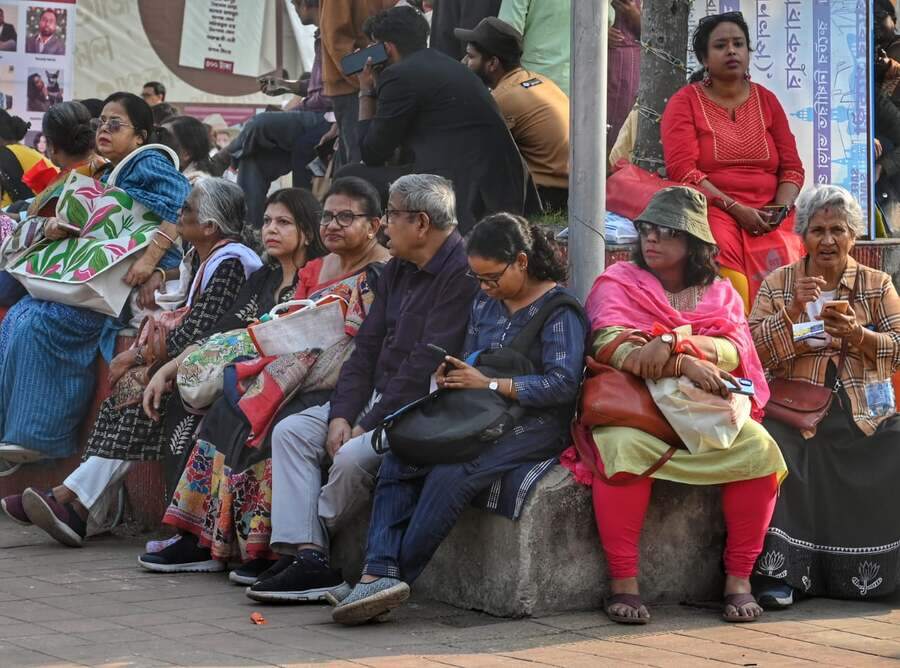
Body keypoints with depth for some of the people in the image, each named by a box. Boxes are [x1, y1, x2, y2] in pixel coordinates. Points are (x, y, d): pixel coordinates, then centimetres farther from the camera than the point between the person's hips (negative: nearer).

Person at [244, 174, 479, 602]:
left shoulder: (462, 275, -17)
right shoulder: (398, 270, 15)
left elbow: (425, 365, -21)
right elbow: (368, 347, 12)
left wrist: (369, 425, -19)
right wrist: (342, 415, -2)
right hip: (376, 398, 10)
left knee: (353, 456, -31)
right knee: (290, 432, -4)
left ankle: (303, 543, -2)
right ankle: (307, 558, -17)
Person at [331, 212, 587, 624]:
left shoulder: (559, 310, -7)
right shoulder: (485, 303, 17)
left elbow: (563, 384, -18)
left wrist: (489, 384, -19)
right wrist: (452, 376, -2)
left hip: (535, 424, -8)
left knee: (451, 472, -33)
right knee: (398, 459, -19)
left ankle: (389, 574, -26)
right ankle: (381, 571, -32)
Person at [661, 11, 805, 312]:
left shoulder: (766, 100, 18)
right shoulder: (685, 102, 7)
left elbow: (792, 167, 13)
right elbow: (682, 170, -6)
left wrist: (780, 209, -8)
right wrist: (736, 209, -15)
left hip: (767, 214, 3)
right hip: (711, 211, -3)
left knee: (783, 261, -28)